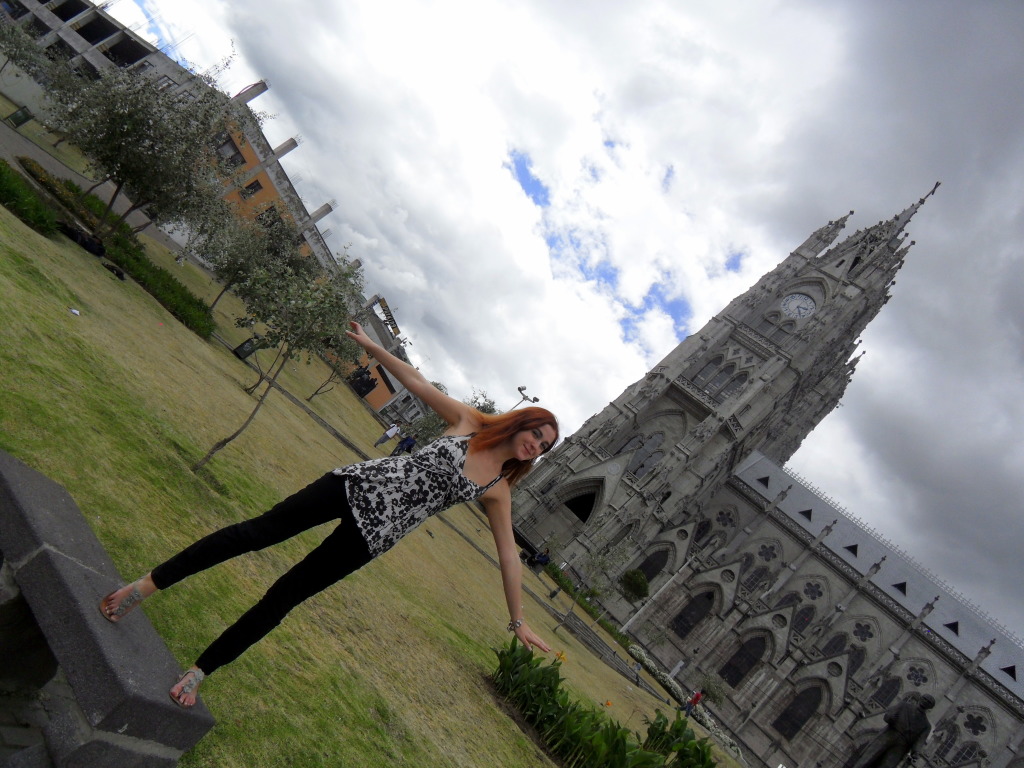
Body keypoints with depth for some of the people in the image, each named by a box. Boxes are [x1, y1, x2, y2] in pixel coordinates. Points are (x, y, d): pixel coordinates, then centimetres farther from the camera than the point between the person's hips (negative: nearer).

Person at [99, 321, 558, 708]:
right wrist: (373, 347, -1)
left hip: (374, 535, 1)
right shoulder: (468, 421, 1)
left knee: (286, 595, 3)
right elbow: (417, 383, 5)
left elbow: (508, 554, 6)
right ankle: (145, 586, 8)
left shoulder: (498, 490, 4)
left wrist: (517, 621, 7)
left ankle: (200, 671, 19)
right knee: (260, 531, -7)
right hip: (361, 485, 0)